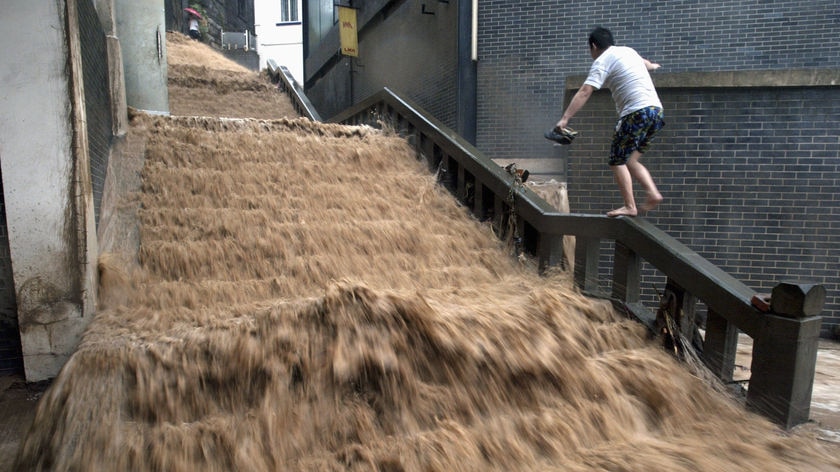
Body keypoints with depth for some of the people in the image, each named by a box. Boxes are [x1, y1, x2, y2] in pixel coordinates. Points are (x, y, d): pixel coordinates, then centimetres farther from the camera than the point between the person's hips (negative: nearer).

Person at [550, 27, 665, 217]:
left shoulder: (602, 61, -2)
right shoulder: (628, 50, 22)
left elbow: (584, 92, -15)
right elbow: (644, 62, 46)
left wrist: (565, 118, -20)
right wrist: (651, 65, 70)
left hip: (637, 112, -8)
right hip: (656, 110, 8)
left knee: (617, 161, -3)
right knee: (629, 161, 13)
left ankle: (630, 206, -6)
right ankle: (653, 193, 0)